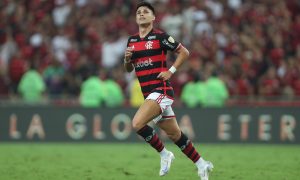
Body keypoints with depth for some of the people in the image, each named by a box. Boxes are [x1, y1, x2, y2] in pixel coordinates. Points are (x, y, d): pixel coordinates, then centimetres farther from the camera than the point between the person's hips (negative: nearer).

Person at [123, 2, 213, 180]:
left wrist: (171, 71, -10)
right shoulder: (131, 40, 13)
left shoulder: (160, 36, -5)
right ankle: (202, 165, 22)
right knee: (174, 134, 11)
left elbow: (184, 52, -2)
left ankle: (164, 154, -4)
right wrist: (127, 59, 0)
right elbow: (129, 69, 21)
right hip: (148, 92, 7)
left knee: (137, 123, -23)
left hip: (161, 90, -7)